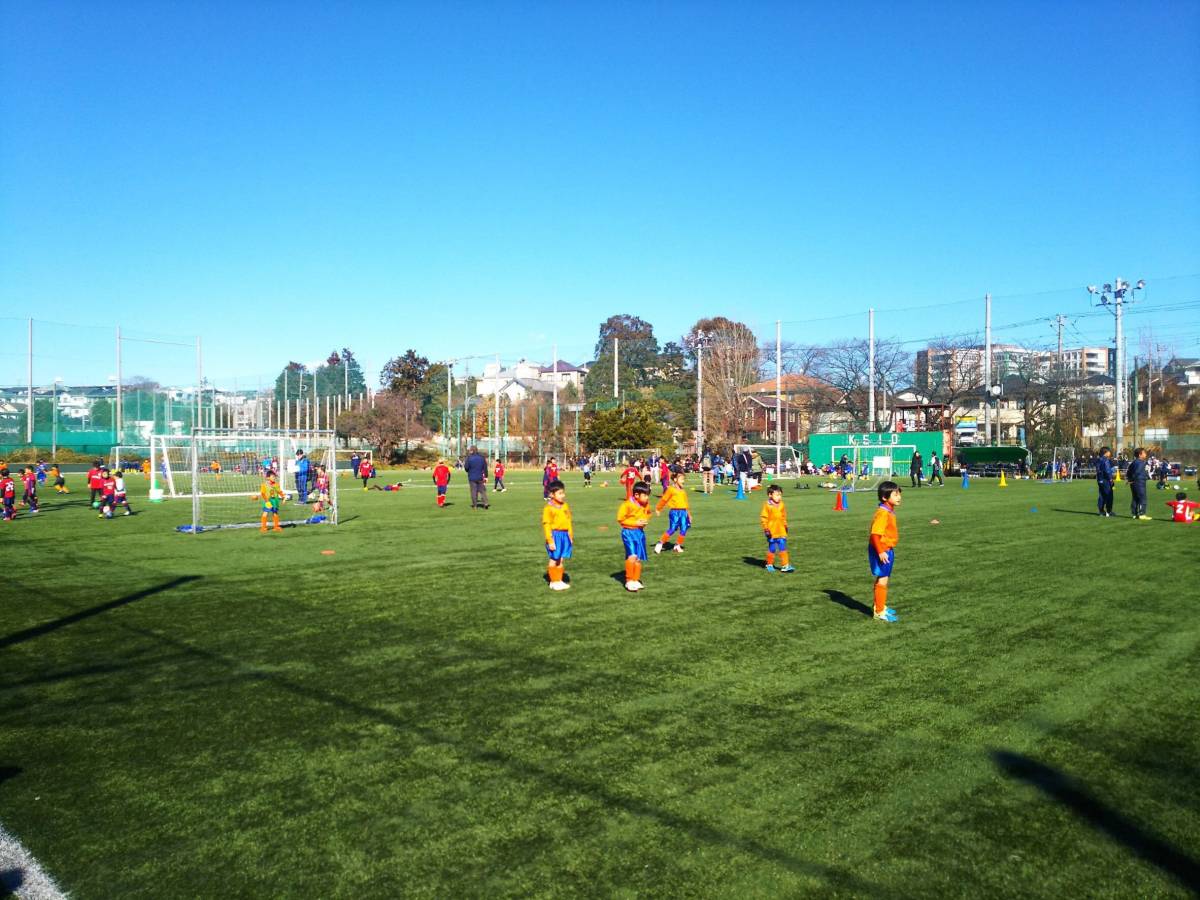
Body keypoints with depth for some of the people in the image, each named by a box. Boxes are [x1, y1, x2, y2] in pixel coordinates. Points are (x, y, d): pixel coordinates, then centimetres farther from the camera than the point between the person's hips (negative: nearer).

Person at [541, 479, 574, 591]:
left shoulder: (565, 506, 7)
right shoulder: (549, 508, -11)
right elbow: (546, 525, -12)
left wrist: (570, 536, 15)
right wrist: (550, 540, -15)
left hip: (565, 535, 6)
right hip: (555, 535, -6)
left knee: (560, 559, 11)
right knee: (554, 559, 3)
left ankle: (559, 580, 21)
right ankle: (553, 582, 14)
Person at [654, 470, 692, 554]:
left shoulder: (683, 490, 13)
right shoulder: (671, 489, -5)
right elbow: (664, 500, 1)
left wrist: (689, 514, 18)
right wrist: (658, 509, 7)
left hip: (683, 512, 6)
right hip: (674, 512, -6)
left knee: (683, 530, 2)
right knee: (672, 529, -8)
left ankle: (678, 545, 18)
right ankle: (660, 544, 3)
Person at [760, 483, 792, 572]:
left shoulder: (781, 505, 7)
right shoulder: (767, 505, -10)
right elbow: (763, 518, -9)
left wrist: (785, 525, 17)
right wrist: (766, 529, -13)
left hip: (781, 531, 4)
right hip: (771, 532, -4)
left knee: (783, 548, -1)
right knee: (772, 549, 6)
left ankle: (785, 565, 1)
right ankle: (769, 564, 23)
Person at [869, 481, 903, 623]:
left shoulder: (889, 511, 9)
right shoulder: (883, 513, -22)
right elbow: (875, 534, -27)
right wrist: (881, 552, -27)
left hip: (887, 550, 10)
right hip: (882, 551, -10)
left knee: (882, 579, 19)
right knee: (882, 580, -3)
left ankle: (880, 606, 32)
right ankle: (880, 612, 5)